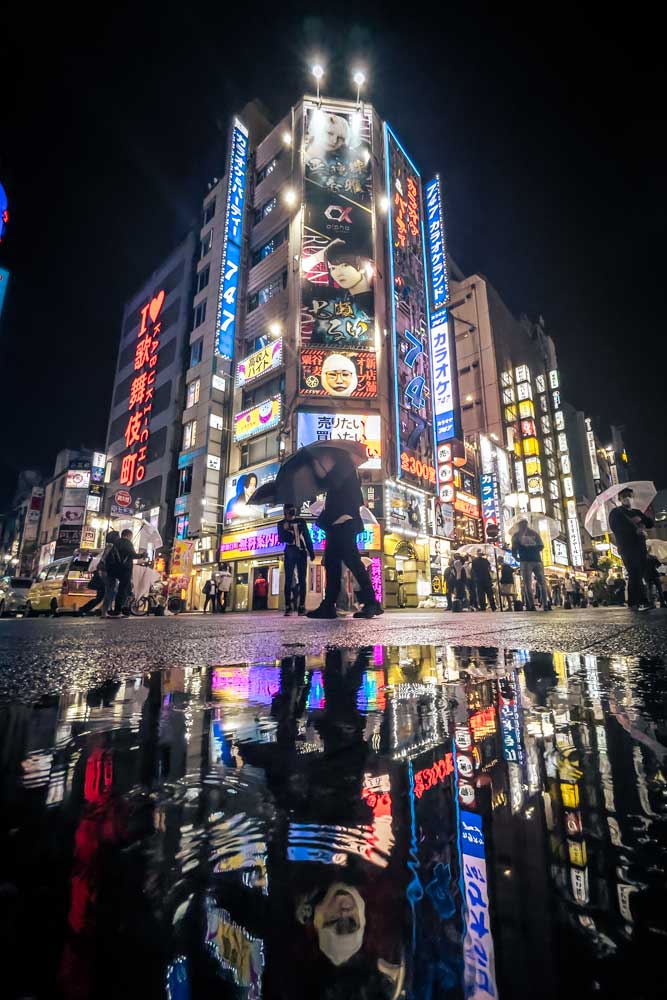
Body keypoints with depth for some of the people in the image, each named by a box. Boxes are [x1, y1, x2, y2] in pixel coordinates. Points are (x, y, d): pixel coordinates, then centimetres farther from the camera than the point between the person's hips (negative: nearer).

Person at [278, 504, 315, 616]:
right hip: (289, 553, -1)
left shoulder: (301, 521, 10)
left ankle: (302, 606, -1)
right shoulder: (281, 524, 7)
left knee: (302, 580, -2)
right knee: (288, 580, -6)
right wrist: (285, 530, -15)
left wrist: (311, 552, 5)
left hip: (302, 552, 1)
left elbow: (308, 537, 10)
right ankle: (288, 607, -8)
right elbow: (281, 539, 2)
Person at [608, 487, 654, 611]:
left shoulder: (637, 512, 25)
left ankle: (643, 602, 5)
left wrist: (640, 520, -5)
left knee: (642, 575, 2)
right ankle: (636, 603, -14)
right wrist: (635, 530, -13)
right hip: (627, 547, -6)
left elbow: (650, 524, 15)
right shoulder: (616, 512, 4)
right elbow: (615, 527, -11)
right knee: (634, 574, -13)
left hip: (641, 546, 6)